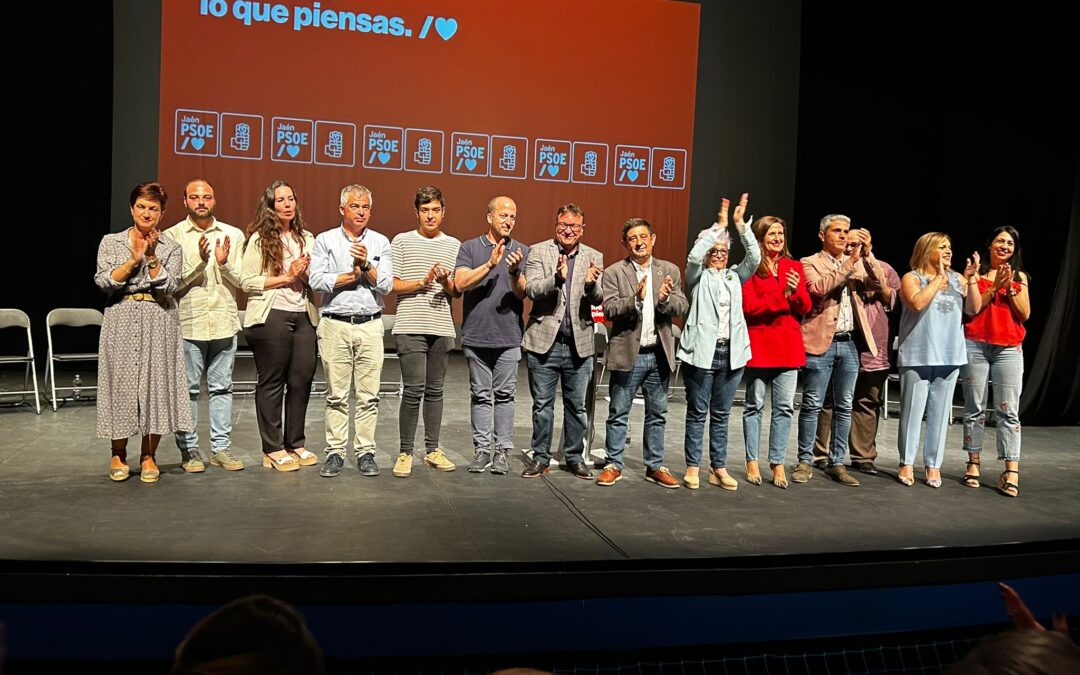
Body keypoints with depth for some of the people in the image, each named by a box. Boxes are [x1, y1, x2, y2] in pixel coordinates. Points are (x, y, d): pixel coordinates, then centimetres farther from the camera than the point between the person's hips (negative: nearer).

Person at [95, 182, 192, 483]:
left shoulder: (171, 248, 7)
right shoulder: (111, 242, 8)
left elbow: (169, 287, -5)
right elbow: (103, 282, -4)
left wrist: (151, 257, -12)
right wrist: (134, 259, -12)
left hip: (159, 323, 0)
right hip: (122, 322, 0)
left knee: (156, 384, -1)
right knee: (121, 383, 2)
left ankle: (148, 456, 12)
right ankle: (118, 454, 17)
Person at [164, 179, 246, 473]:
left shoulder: (233, 235, 9)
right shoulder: (172, 236, 2)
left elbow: (241, 281, 6)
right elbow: (172, 283, -6)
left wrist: (224, 263, -13)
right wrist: (199, 261, -19)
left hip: (224, 323, 2)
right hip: (188, 324, -2)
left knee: (222, 388, 8)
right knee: (188, 389, 3)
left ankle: (221, 447, 16)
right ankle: (189, 450, 13)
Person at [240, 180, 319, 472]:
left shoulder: (306, 238, 15)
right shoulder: (259, 239, 0)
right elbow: (247, 281, -7)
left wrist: (305, 275, -2)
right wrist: (285, 277, -11)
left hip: (303, 315, 5)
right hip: (271, 316, -5)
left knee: (302, 379, 5)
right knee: (272, 383, 2)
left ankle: (296, 443, 19)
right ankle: (273, 450, 10)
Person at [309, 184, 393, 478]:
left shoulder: (380, 242, 11)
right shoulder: (325, 240, 7)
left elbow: (386, 284, 1)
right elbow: (317, 280, -6)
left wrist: (366, 265, -12)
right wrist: (353, 275, -5)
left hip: (370, 325, 1)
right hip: (335, 325, -1)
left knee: (369, 395, 1)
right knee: (336, 395, 1)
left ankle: (365, 452, 9)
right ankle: (335, 452, 9)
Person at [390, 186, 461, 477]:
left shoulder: (454, 245, 13)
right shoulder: (402, 241, 4)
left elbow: (457, 291, 12)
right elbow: (392, 285, -1)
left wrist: (446, 283, -10)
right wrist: (424, 281, -14)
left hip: (442, 328, 3)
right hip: (411, 327, -3)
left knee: (435, 390, 9)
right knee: (413, 390, -7)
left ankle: (432, 450, 18)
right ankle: (405, 453, 3)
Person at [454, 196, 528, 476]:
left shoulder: (522, 251, 6)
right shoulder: (469, 248, 5)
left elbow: (522, 293, -1)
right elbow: (461, 284, -8)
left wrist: (514, 272, -20)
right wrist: (490, 265, -18)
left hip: (508, 336, 0)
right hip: (476, 335, 0)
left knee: (505, 394, 3)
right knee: (481, 395, 6)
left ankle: (502, 451, 9)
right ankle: (482, 450, 12)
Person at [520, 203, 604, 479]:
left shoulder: (594, 257, 6)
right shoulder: (538, 252, 0)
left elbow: (599, 299, -2)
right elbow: (531, 289, -13)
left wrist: (591, 284, -25)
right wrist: (557, 278, -30)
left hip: (579, 343, 2)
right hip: (545, 341, -2)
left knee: (578, 405, 11)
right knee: (542, 404, 8)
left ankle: (574, 457, 24)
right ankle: (540, 457, 20)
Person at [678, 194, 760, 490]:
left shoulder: (735, 277, 15)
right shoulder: (698, 277, 4)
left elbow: (755, 257, 0)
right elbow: (694, 256, -16)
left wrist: (740, 224, -8)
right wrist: (719, 224, -16)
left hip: (731, 352, 4)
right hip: (701, 351, -4)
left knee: (721, 414, 10)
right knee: (697, 412, 2)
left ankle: (719, 468, 17)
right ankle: (693, 467, 9)